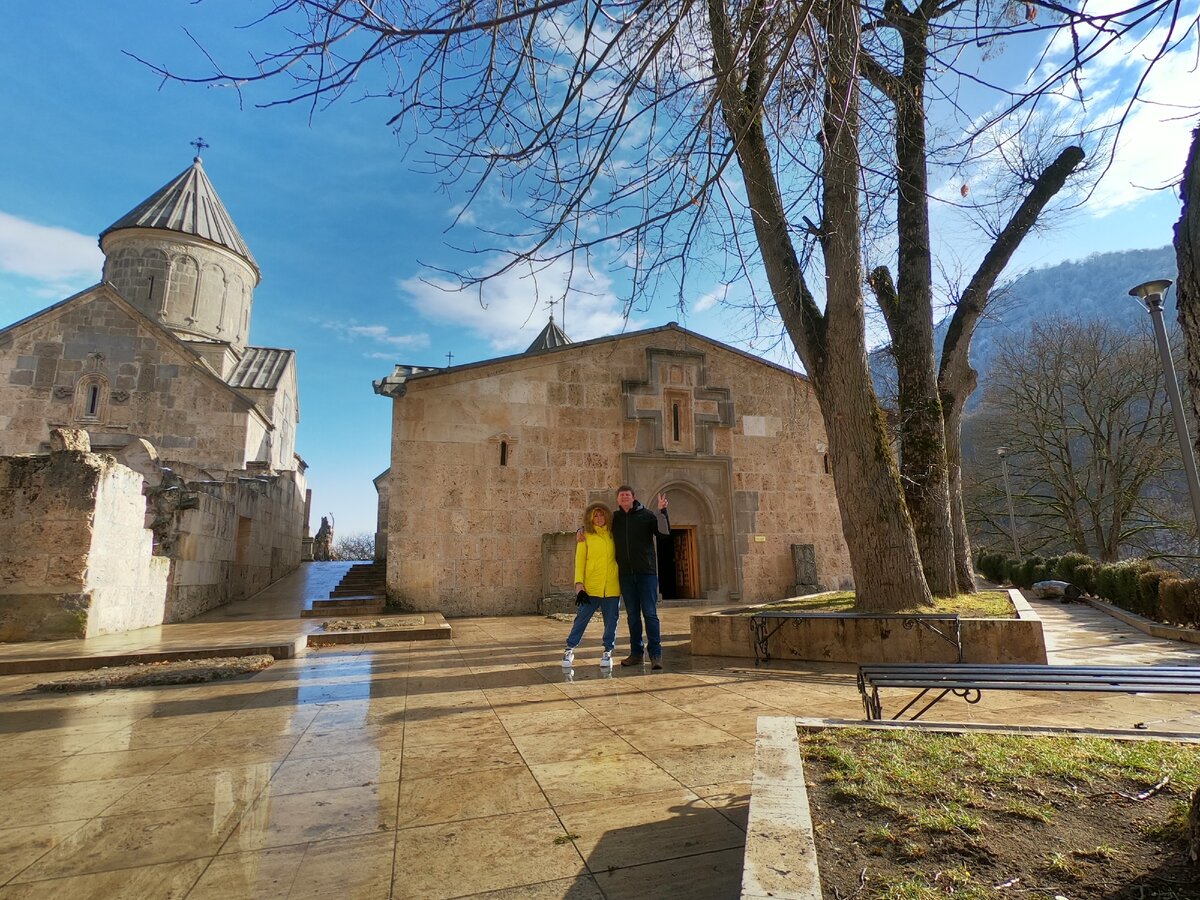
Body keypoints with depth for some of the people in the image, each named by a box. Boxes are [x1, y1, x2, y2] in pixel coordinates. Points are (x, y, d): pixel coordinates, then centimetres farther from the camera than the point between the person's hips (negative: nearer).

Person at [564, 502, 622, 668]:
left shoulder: (612, 535, 9)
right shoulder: (585, 536, 1)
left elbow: (619, 557, 14)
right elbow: (580, 561, -1)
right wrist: (579, 584, -9)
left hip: (612, 587, 2)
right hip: (591, 587, -2)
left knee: (611, 621, 7)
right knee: (581, 618, 2)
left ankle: (608, 651, 22)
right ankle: (570, 649, 17)